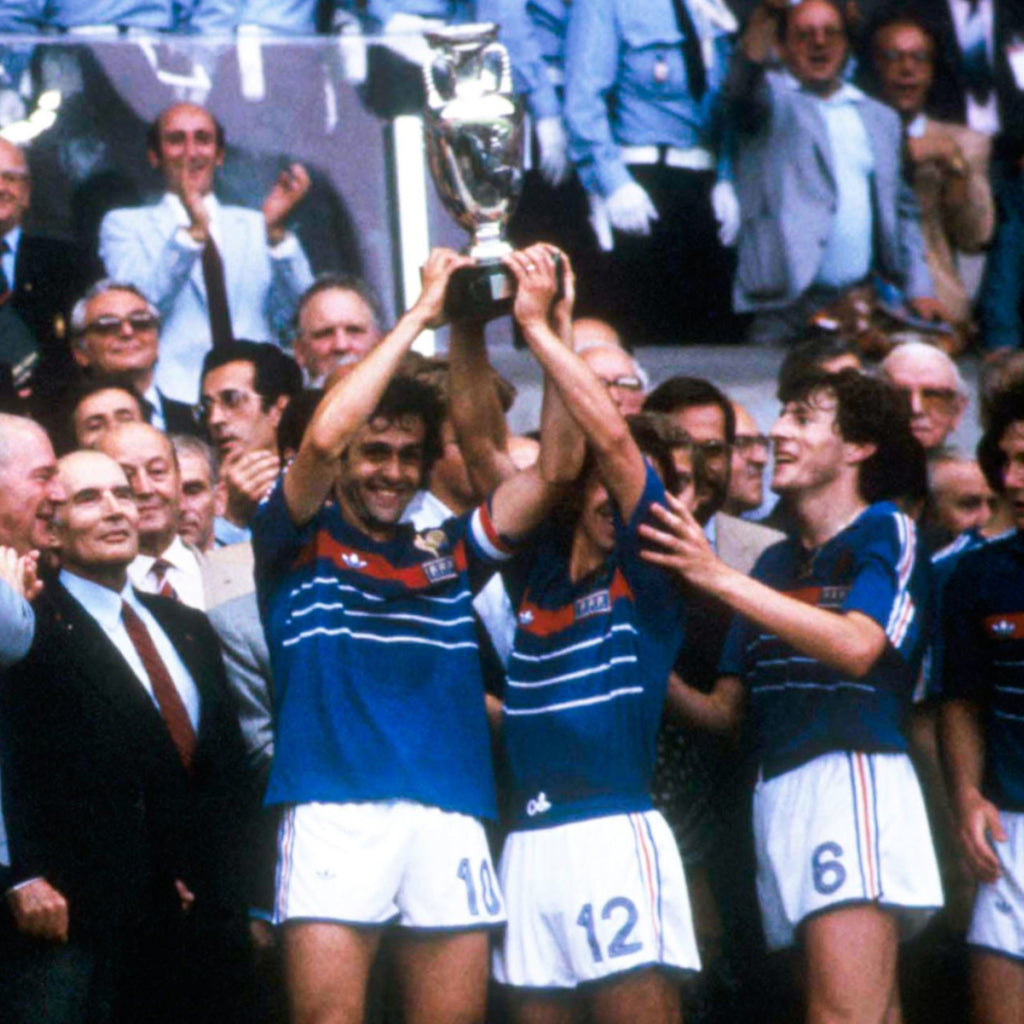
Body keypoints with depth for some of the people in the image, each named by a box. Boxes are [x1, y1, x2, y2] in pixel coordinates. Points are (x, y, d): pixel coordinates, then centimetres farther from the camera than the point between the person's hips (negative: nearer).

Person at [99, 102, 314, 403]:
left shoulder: (255, 227, 21)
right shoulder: (125, 226, 13)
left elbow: (301, 311, 7)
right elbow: (136, 307, -6)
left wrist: (276, 232, -8)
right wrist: (193, 231, -17)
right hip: (174, 398, -2)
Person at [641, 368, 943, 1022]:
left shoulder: (886, 532, 3)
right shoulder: (774, 562, 23)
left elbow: (857, 645, -16)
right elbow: (727, 709, 22)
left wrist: (717, 576, -17)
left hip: (855, 767, -7)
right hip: (778, 790, 7)